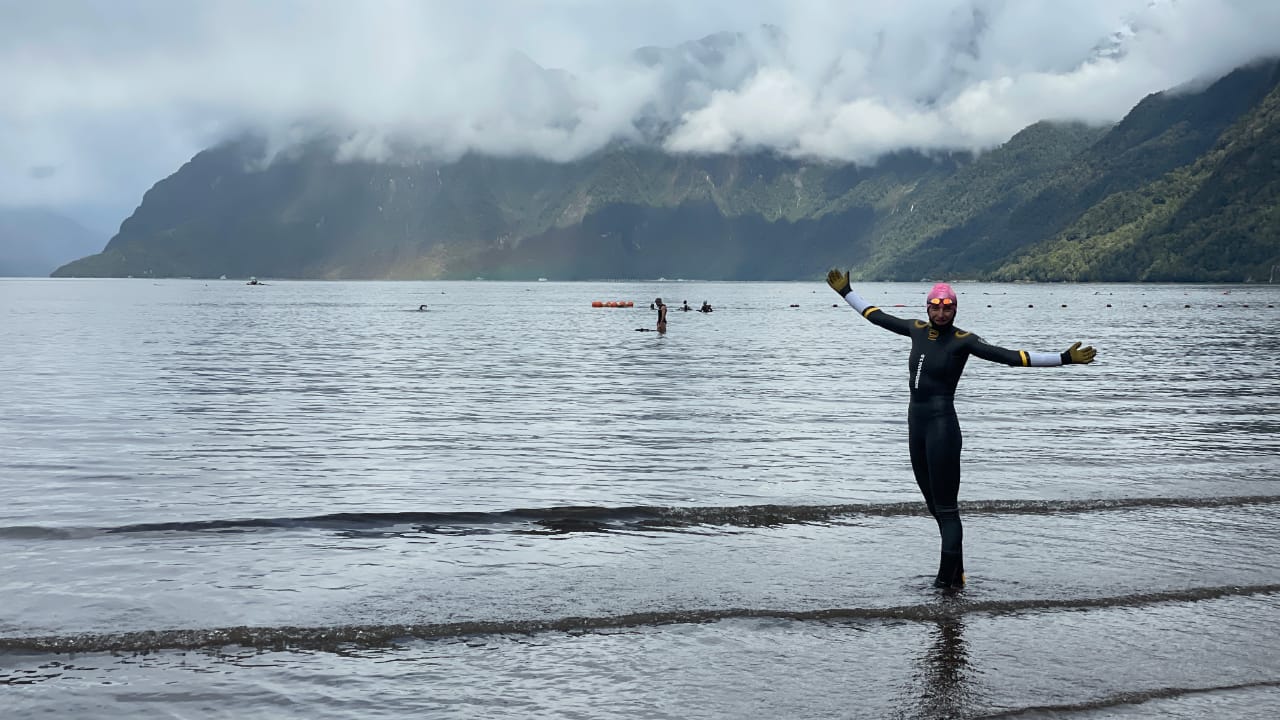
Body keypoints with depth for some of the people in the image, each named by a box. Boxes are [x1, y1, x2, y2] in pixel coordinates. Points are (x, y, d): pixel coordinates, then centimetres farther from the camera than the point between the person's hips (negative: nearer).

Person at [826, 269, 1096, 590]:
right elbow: (877, 316, 21)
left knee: (946, 506, -4)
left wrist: (1064, 358, -21)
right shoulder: (918, 330, 9)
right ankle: (954, 574, 20)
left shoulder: (963, 341, -8)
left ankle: (948, 576, 1)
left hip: (942, 425, -7)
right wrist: (846, 292, 27)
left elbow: (1011, 356, -13)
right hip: (916, 424, 7)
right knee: (935, 505, 11)